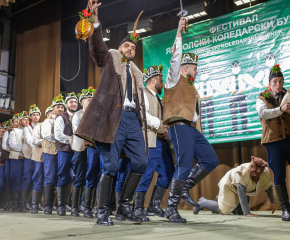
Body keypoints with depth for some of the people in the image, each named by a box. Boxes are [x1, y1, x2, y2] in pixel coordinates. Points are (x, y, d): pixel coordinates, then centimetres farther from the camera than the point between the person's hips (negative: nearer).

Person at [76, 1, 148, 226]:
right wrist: (95, 21, -22)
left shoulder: (137, 73, 26)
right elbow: (97, 45, -6)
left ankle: (124, 205, 13)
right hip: (113, 117, -5)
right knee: (110, 165, -7)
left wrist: (143, 124, 12)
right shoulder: (110, 58, 14)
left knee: (141, 162, -2)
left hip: (133, 119, 6)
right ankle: (103, 212, 4)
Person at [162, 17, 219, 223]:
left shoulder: (191, 88, 28)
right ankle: (171, 208, -6)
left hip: (192, 129, 9)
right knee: (184, 166, -14)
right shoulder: (175, 80, 6)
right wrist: (179, 34, -11)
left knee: (211, 160, 3)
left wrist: (199, 132, 17)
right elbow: (176, 58, -8)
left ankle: (185, 189, 11)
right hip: (179, 127, -9)